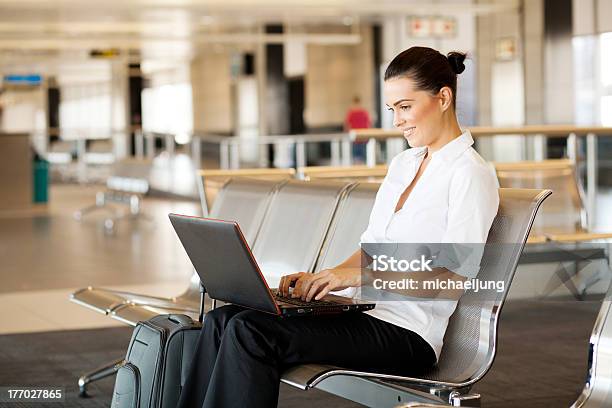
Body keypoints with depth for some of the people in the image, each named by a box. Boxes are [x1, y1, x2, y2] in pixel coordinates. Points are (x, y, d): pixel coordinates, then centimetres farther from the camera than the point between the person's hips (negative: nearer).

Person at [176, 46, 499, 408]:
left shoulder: (471, 175, -9)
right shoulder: (403, 164, 18)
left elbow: (455, 276, -17)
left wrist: (357, 275, -22)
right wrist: (323, 277, 1)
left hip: (407, 334, -8)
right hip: (367, 311, 8)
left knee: (252, 331, -24)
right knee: (222, 320, -8)